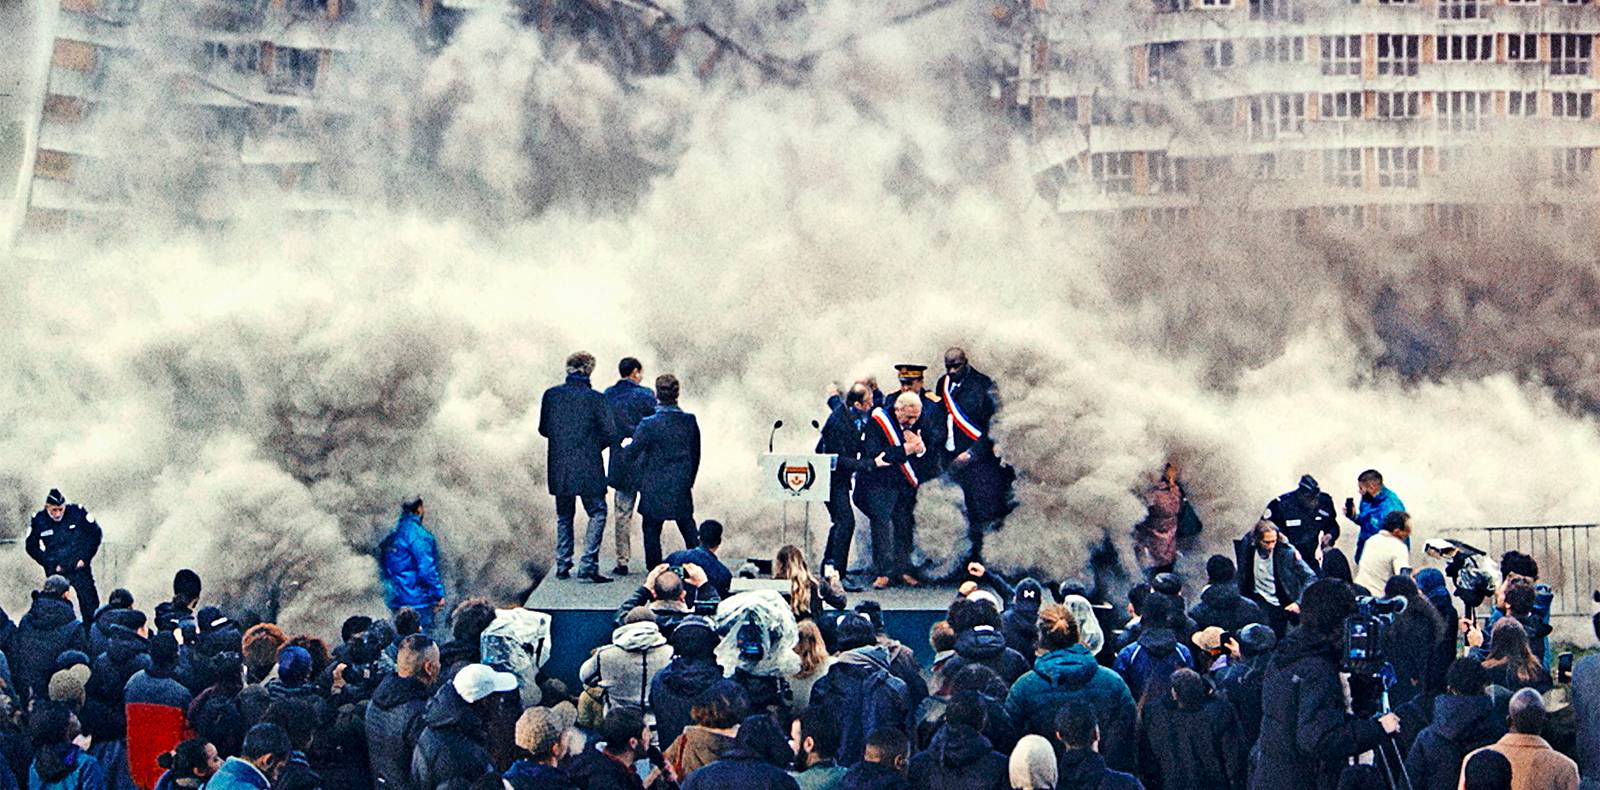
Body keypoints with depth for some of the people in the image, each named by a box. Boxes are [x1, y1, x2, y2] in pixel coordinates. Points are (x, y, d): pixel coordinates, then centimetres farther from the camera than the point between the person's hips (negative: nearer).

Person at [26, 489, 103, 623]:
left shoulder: (77, 512, -9)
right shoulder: (38, 520, -7)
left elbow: (95, 533, 1)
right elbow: (31, 546, 5)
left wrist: (85, 558, -5)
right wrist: (51, 565, -4)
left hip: (80, 567, 0)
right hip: (56, 571, 0)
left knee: (90, 605, 1)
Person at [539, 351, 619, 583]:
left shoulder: (551, 395, -1)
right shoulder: (594, 398, -11)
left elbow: (543, 429, 8)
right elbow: (610, 433, -8)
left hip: (558, 468, 4)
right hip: (587, 468, -4)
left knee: (564, 516, 17)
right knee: (597, 513, 5)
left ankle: (562, 565, 16)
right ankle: (588, 565, -6)